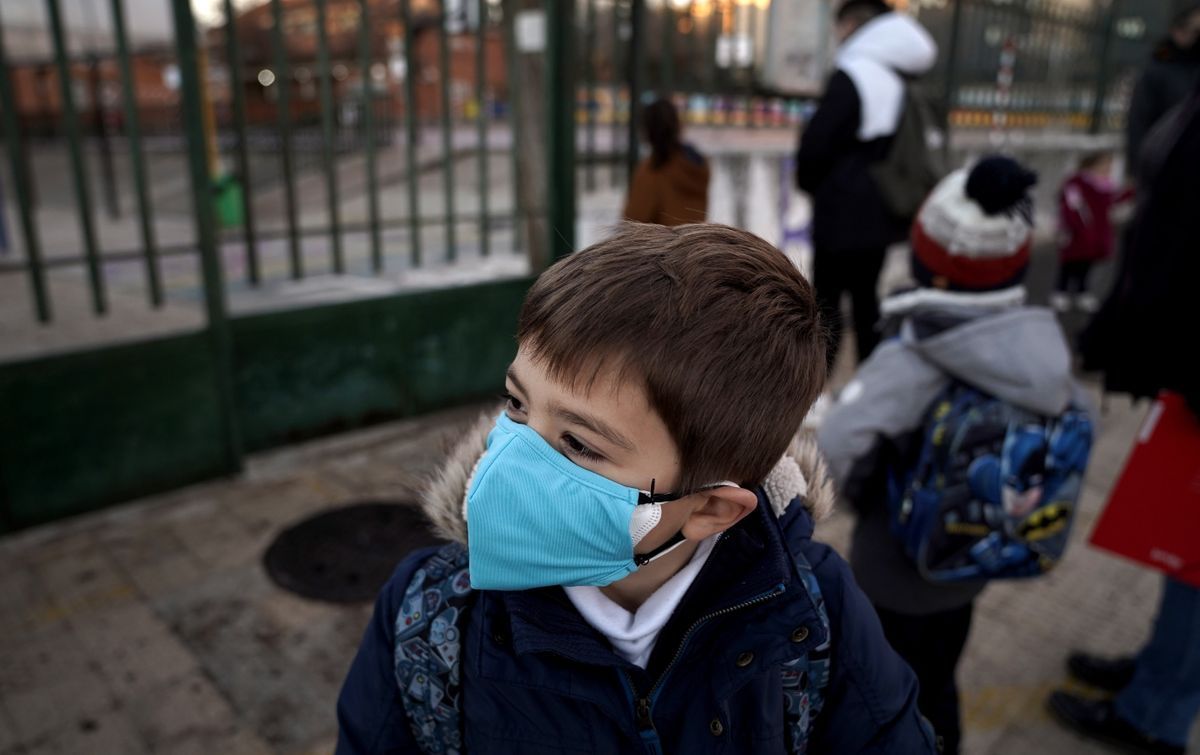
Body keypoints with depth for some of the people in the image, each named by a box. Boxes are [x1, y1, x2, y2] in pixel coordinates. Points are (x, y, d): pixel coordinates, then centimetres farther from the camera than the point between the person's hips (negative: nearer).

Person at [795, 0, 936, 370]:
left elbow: (817, 142, -17)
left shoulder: (854, 74, -15)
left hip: (843, 213, -8)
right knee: (866, 297, 18)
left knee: (826, 298, 0)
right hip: (884, 214, 8)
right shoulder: (906, 79, 11)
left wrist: (808, 181, 2)